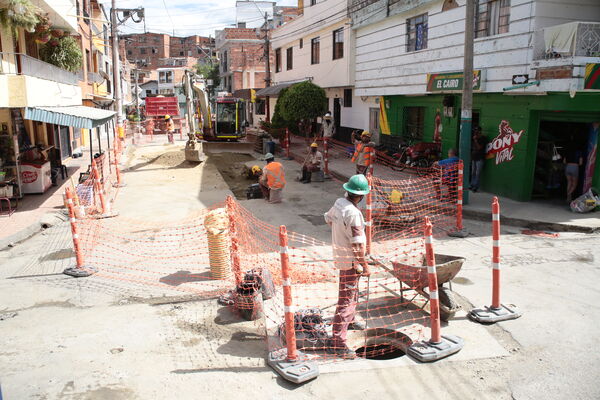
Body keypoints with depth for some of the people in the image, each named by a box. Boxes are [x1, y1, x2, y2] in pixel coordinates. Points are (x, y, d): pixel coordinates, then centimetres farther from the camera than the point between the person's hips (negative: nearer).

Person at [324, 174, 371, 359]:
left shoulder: (339, 203, -1)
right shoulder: (353, 213, -28)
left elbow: (328, 218, 20)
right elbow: (357, 244, -27)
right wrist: (365, 266, -17)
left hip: (340, 255, 10)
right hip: (351, 260, -10)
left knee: (351, 292, 30)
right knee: (347, 300, -5)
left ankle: (350, 321, 53)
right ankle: (337, 343, -1)